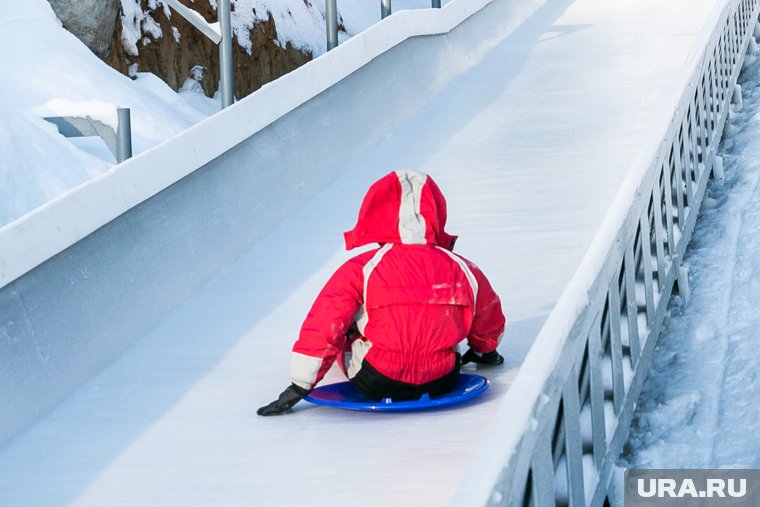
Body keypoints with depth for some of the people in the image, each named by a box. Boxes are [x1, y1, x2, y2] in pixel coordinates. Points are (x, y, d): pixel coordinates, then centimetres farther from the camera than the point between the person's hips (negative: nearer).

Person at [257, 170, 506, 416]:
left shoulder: (360, 269, -10)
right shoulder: (461, 269, -1)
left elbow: (322, 328, -13)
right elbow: (490, 322, 16)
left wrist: (299, 387, -7)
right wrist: (484, 351, 39)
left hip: (376, 385, -2)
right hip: (442, 382, 3)